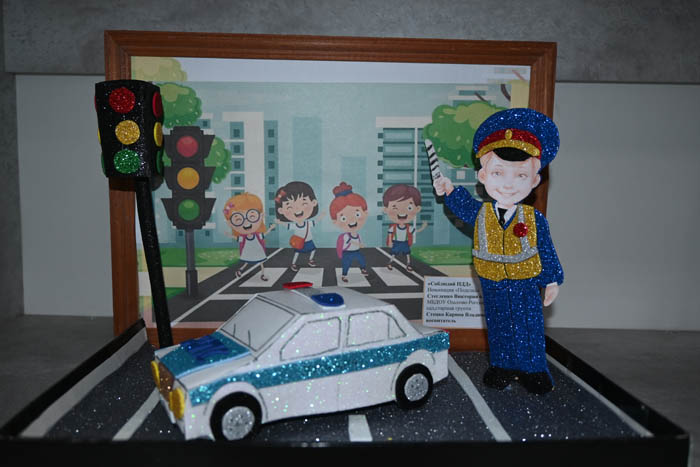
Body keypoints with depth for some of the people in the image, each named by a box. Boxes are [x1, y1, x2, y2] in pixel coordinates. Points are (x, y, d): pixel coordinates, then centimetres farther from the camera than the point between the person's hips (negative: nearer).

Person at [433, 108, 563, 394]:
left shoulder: (534, 219, -10)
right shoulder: (481, 214, -7)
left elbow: (546, 251, -1)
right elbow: (464, 207, 15)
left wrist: (552, 281, 3)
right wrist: (449, 191, 1)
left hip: (525, 285, -1)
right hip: (494, 286, 2)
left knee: (529, 328, 10)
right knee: (499, 327, 14)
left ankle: (533, 369, 27)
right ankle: (502, 366, 30)